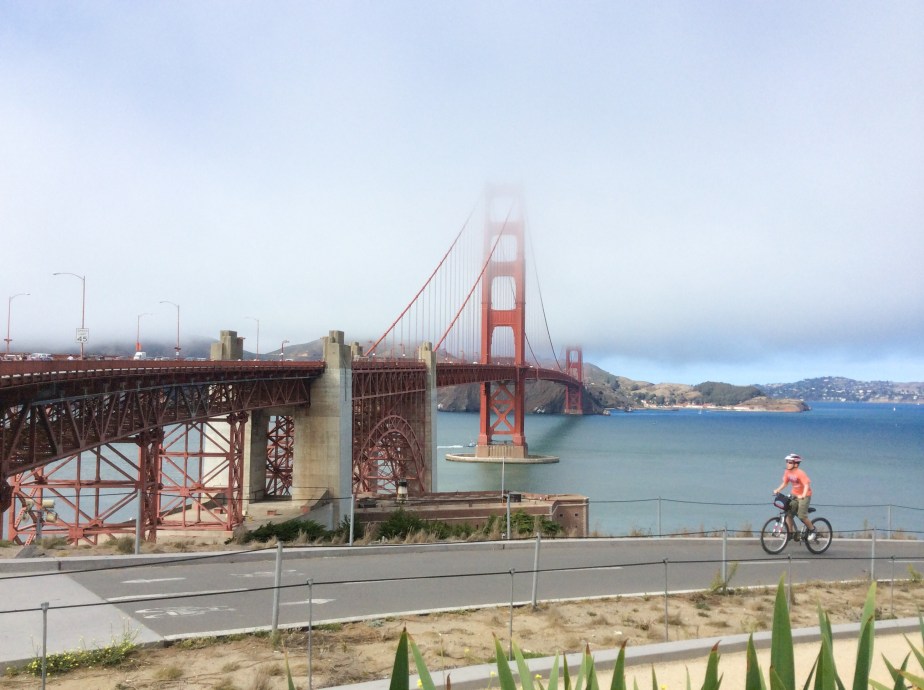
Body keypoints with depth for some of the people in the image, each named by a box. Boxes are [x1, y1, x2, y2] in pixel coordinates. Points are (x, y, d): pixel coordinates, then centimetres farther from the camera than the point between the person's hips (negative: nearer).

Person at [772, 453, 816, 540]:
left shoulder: (800, 473, -23)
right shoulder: (787, 472, -3)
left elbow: (806, 485, -30)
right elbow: (785, 483, 5)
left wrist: (803, 495, -44)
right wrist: (777, 490, -10)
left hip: (804, 496, -7)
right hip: (795, 495, 7)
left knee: (802, 516, -15)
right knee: (788, 513, -5)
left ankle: (812, 531, 8)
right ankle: (791, 532, 7)